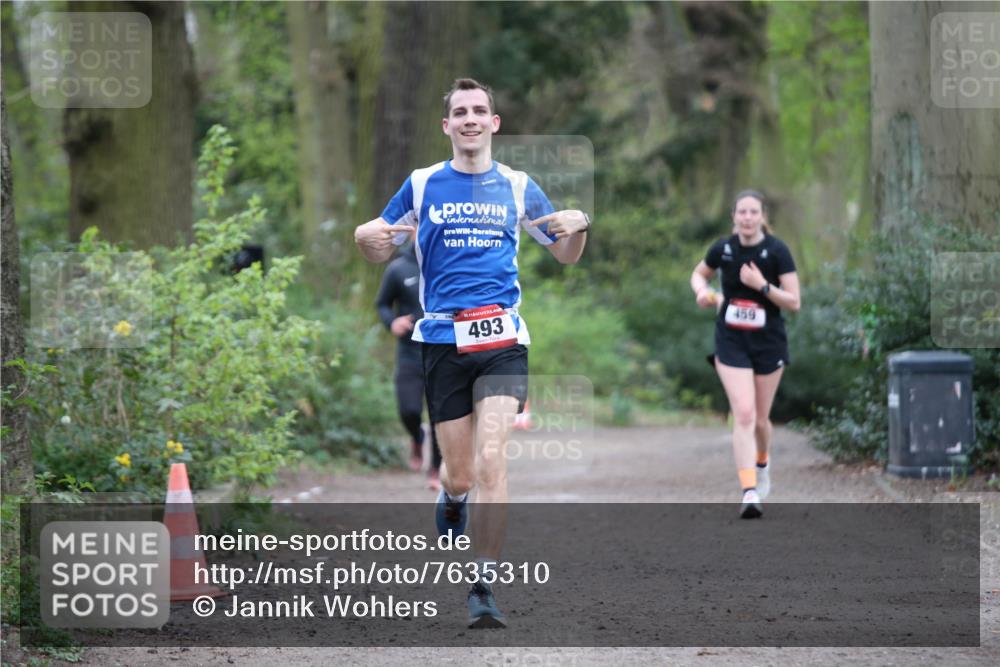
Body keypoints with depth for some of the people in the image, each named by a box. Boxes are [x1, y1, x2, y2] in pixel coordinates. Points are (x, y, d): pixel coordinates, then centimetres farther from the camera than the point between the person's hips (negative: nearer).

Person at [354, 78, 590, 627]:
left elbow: (565, 255, 20)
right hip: (442, 340, 1)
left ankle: (484, 588, -12)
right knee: (461, 473, 2)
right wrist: (367, 237, -9)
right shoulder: (422, 185, 9)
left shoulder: (517, 187, 11)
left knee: (491, 460, -17)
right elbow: (380, 251, 15)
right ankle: (450, 498, 41)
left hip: (501, 339, 0)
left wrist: (578, 227, -3)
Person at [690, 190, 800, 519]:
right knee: (743, 414, -15)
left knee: (760, 418, 12)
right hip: (731, 343, 0)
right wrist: (702, 290, -5)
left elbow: (794, 302, -11)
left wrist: (762, 285, -25)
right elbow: (699, 273, 17)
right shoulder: (723, 248, -3)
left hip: (769, 343, 0)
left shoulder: (777, 251, -10)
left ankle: (762, 463, 46)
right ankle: (749, 492, -20)